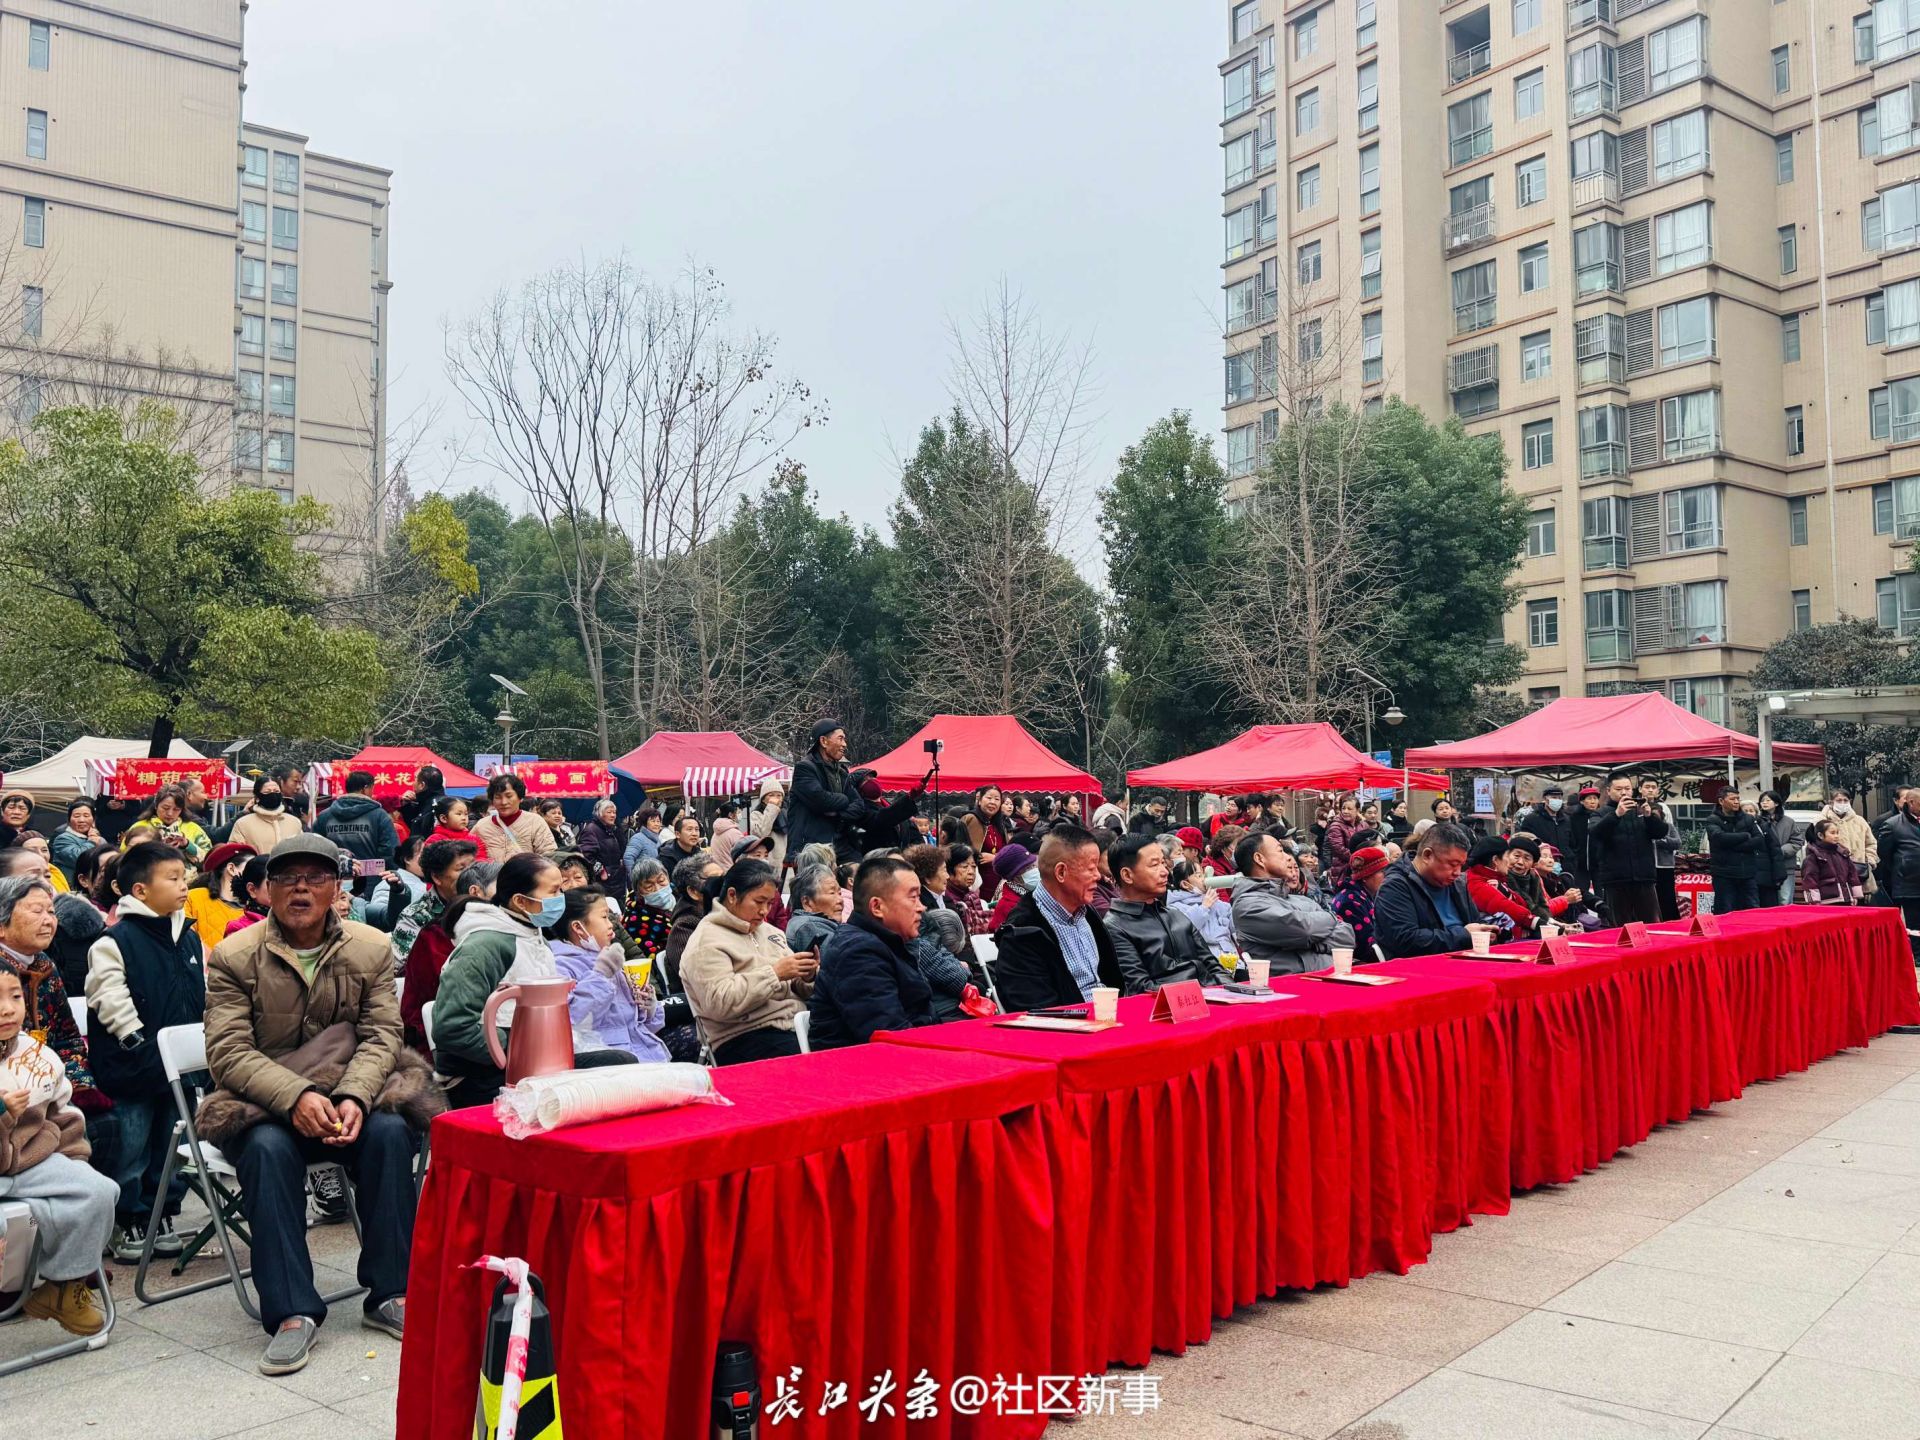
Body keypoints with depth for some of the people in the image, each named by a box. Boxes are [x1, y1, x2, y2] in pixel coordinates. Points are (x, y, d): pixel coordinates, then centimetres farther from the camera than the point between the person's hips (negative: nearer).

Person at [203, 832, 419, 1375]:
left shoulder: (371, 950, 4)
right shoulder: (234, 957, -2)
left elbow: (381, 1037, -3)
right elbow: (228, 1051, -11)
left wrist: (353, 1098, -24)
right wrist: (295, 1098, -28)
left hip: (347, 1102, 2)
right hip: (262, 1108, -1)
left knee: (390, 1132, -28)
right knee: (269, 1146, -33)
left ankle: (390, 1294, -16)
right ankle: (292, 1313, -26)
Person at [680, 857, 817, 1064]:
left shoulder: (768, 931, 20)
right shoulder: (707, 941, -4)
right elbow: (718, 1003, -18)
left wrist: (807, 977, -2)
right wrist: (774, 973, -18)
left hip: (798, 1025, 8)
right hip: (746, 1039, -8)